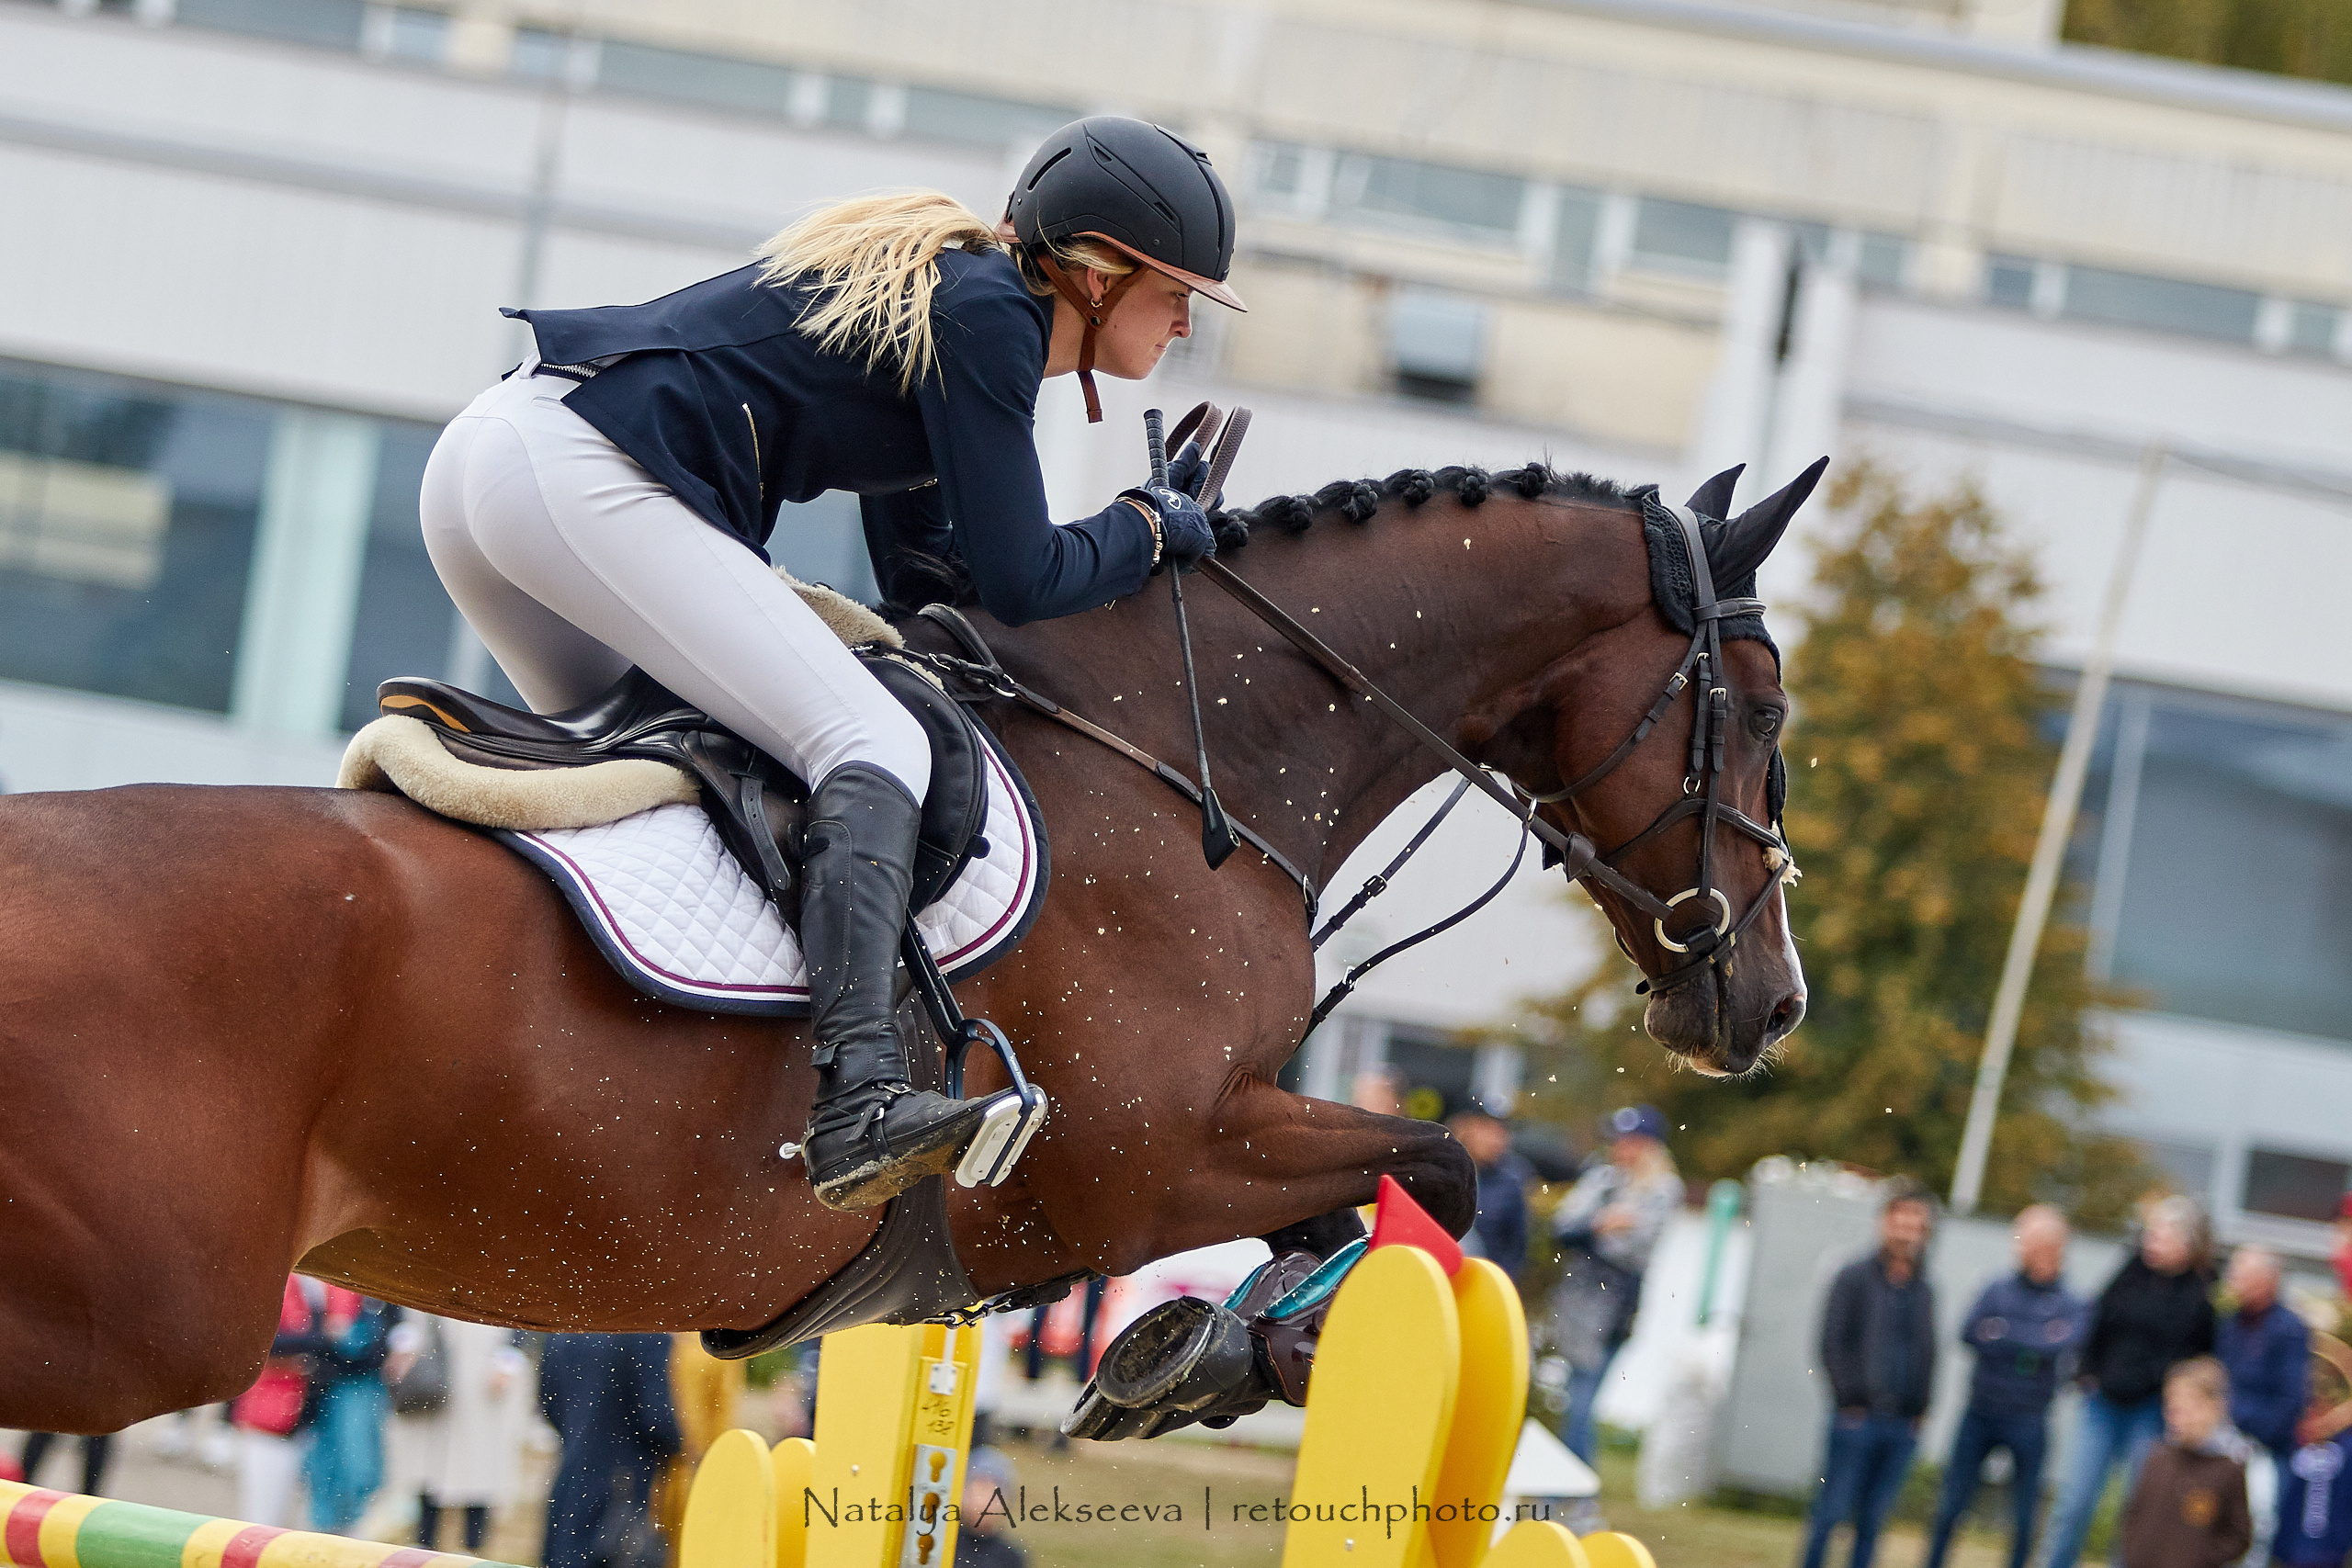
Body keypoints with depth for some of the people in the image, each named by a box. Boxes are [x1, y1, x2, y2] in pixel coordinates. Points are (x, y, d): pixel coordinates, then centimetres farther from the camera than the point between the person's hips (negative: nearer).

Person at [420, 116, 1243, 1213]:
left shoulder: (942, 291, 24)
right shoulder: (986, 313, -5)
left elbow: (921, 578, 26)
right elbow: (1019, 582, -7)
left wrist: (1143, 519, 24)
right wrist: (1147, 529, 10)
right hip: (585, 483, -11)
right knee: (872, 746, -17)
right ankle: (859, 1108, -33)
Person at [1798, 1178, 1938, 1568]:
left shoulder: (1924, 1291, 13)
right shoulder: (1854, 1278, 0)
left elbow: (1927, 1355, 18)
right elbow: (1832, 1343, -4)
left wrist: (1918, 1408, 6)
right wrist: (1850, 1398, -11)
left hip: (1902, 1424, 4)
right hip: (1856, 1419, -4)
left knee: (1872, 1519, 5)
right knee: (1832, 1511, -3)